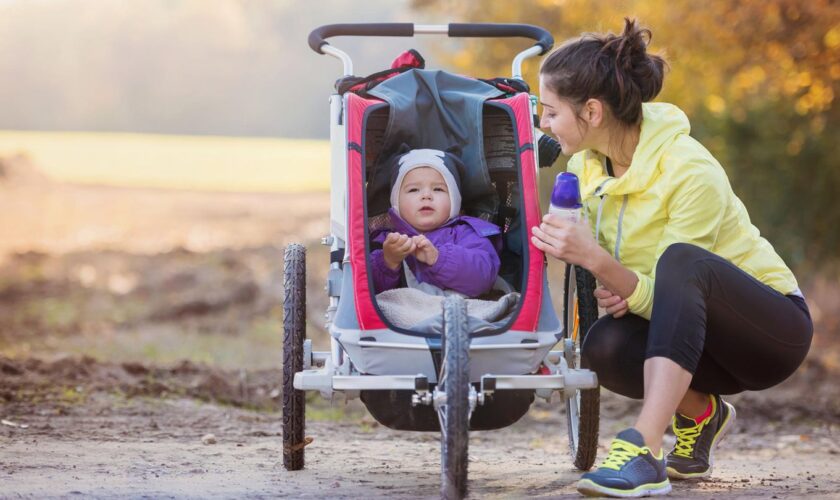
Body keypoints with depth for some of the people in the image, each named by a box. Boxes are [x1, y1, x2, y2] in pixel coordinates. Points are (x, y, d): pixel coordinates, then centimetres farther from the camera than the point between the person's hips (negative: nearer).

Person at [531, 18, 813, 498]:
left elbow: (674, 285, -23)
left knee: (680, 260, -37)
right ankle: (699, 411, 3)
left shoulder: (691, 172, -25)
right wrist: (613, 289, -17)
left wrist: (596, 259, -38)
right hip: (692, 333, 6)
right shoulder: (586, 163, -4)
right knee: (604, 345, -28)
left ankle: (644, 448, -46)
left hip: (775, 328, -6)